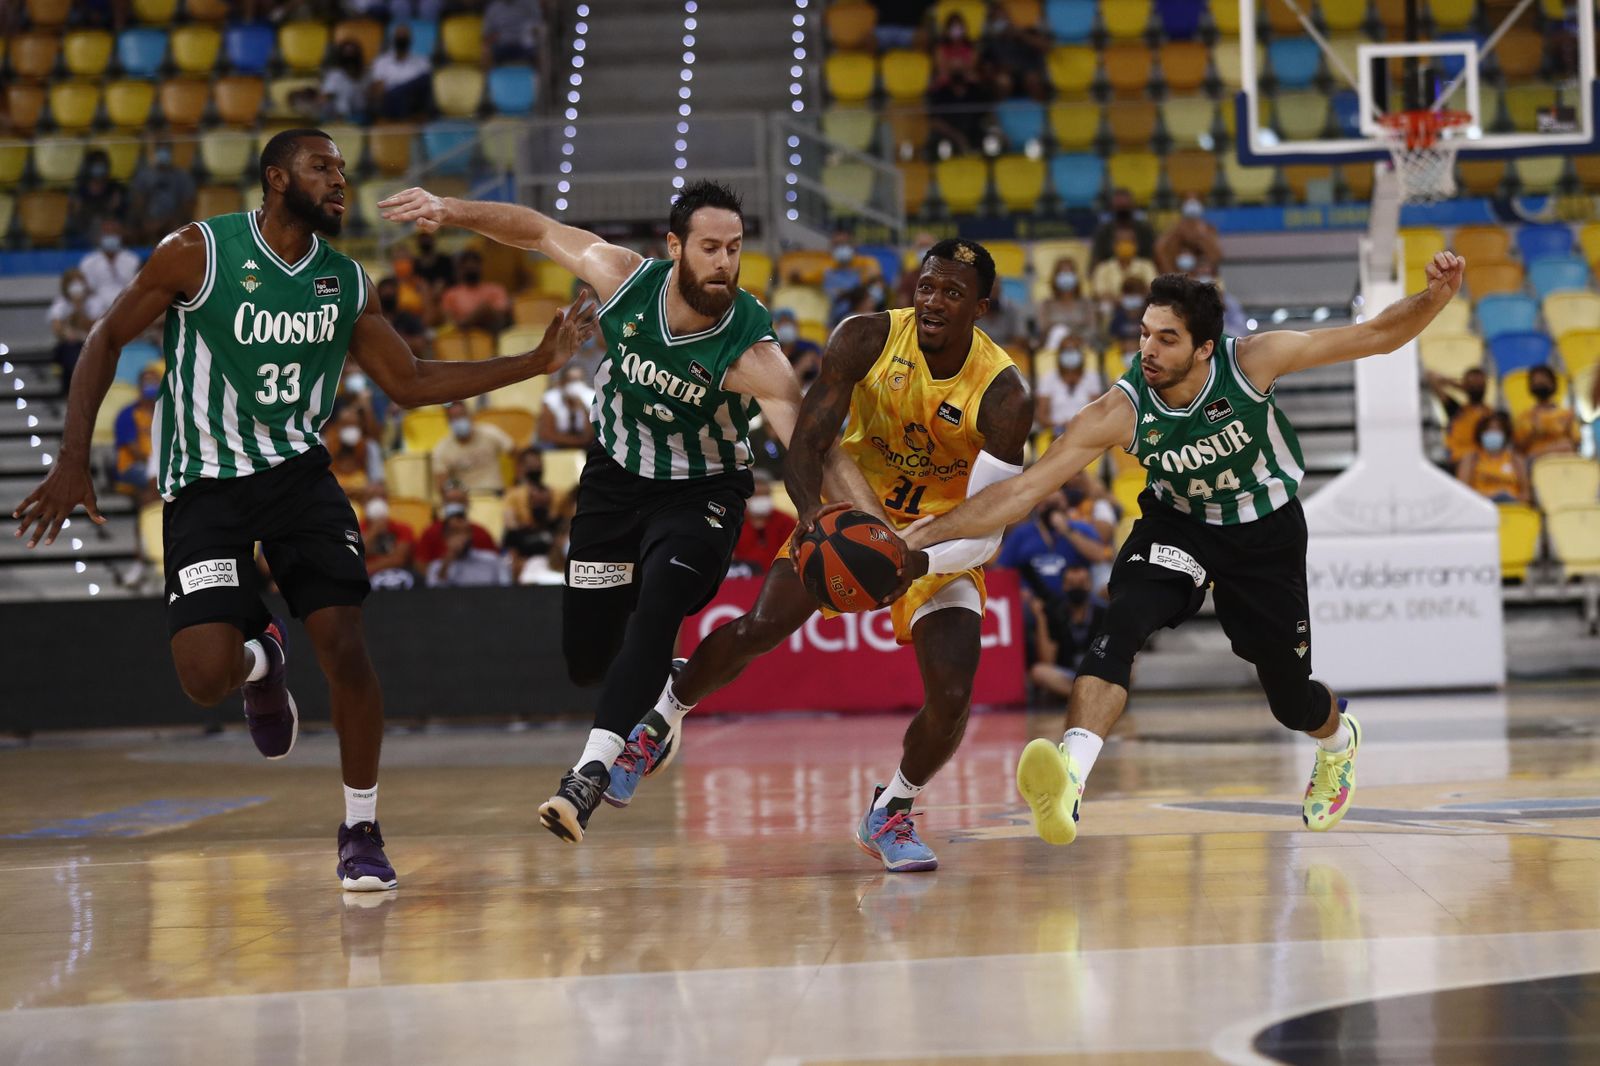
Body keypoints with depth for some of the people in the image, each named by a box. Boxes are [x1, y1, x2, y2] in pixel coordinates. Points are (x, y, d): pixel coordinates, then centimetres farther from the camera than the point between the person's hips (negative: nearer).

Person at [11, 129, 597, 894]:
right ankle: (261, 660, 24)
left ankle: (360, 831, 3)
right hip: (205, 487, -3)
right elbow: (108, 339, -2)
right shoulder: (199, 252, -9)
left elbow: (409, 383, 12)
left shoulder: (345, 283, 4)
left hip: (299, 474, 3)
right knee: (206, 676, -16)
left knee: (345, 647, -13)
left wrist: (535, 363, 4)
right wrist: (73, 457, -10)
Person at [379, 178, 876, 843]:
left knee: (657, 606, -31)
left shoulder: (750, 350, -28)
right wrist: (452, 211, -11)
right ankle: (668, 689, 40)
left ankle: (592, 771, -32)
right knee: (585, 659, 5)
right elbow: (538, 230, -3)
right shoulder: (625, 279, -20)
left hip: (701, 493, -4)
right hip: (616, 480, 4)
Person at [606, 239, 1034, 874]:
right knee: (761, 627, -10)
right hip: (850, 511, 1)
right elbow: (805, 443, -21)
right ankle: (658, 724, 19)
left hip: (941, 541, -1)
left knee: (951, 697, -17)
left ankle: (890, 812, 11)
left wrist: (917, 562, -47)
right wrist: (813, 510, -43)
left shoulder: (1005, 395, -26)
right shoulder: (866, 340, -22)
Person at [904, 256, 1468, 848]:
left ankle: (1338, 739, 50)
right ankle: (1071, 777, -49)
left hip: (1267, 531, 0)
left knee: (1291, 700, 10)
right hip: (1178, 523, 0)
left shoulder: (1251, 361, -28)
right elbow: (1024, 489, -27)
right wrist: (918, 537, -34)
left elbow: (1375, 335, -24)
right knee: (1124, 620, -34)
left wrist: (1436, 297, -42)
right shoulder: (1121, 412, -28)